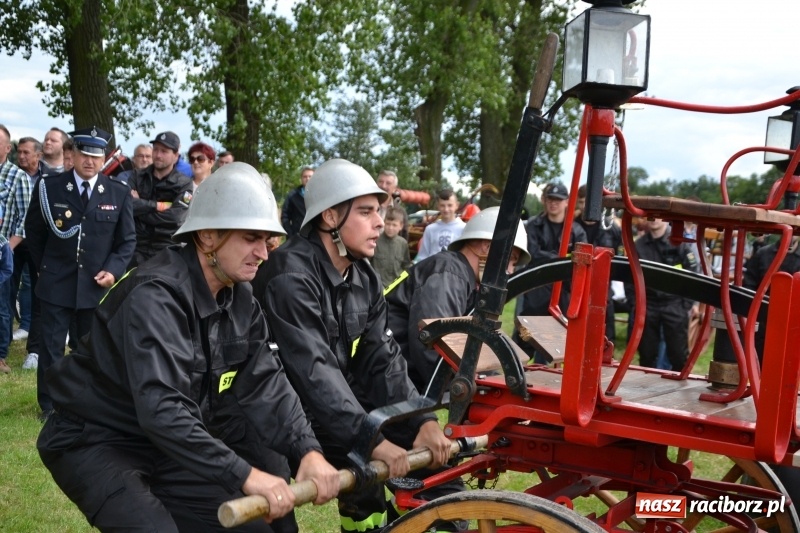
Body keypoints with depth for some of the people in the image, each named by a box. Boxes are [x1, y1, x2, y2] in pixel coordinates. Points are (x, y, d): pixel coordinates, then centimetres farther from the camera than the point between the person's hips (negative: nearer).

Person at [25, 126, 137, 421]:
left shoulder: (119, 193, -1)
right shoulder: (49, 187, -4)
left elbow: (128, 240, 5)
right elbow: (33, 231, 9)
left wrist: (113, 270, -8)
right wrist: (45, 266, 9)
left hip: (97, 284, 1)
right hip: (56, 284, -1)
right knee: (51, 347, 3)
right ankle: (49, 405, 15)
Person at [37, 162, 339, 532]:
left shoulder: (239, 298, -1)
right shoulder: (155, 295, -26)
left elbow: (264, 384, -7)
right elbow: (161, 409, -37)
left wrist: (308, 450, -23)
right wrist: (244, 475, -41)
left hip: (165, 447, 8)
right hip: (97, 442, -8)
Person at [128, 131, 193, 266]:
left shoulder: (184, 184, 0)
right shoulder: (138, 177, 9)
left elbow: (174, 216, -14)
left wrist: (140, 206, -7)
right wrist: (157, 205, -12)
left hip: (167, 249, -2)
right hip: (137, 247, 2)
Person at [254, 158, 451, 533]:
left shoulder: (365, 281, 3)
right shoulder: (290, 276, -23)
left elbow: (381, 360, -3)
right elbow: (312, 371, -32)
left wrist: (423, 421, -19)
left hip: (341, 405, 7)